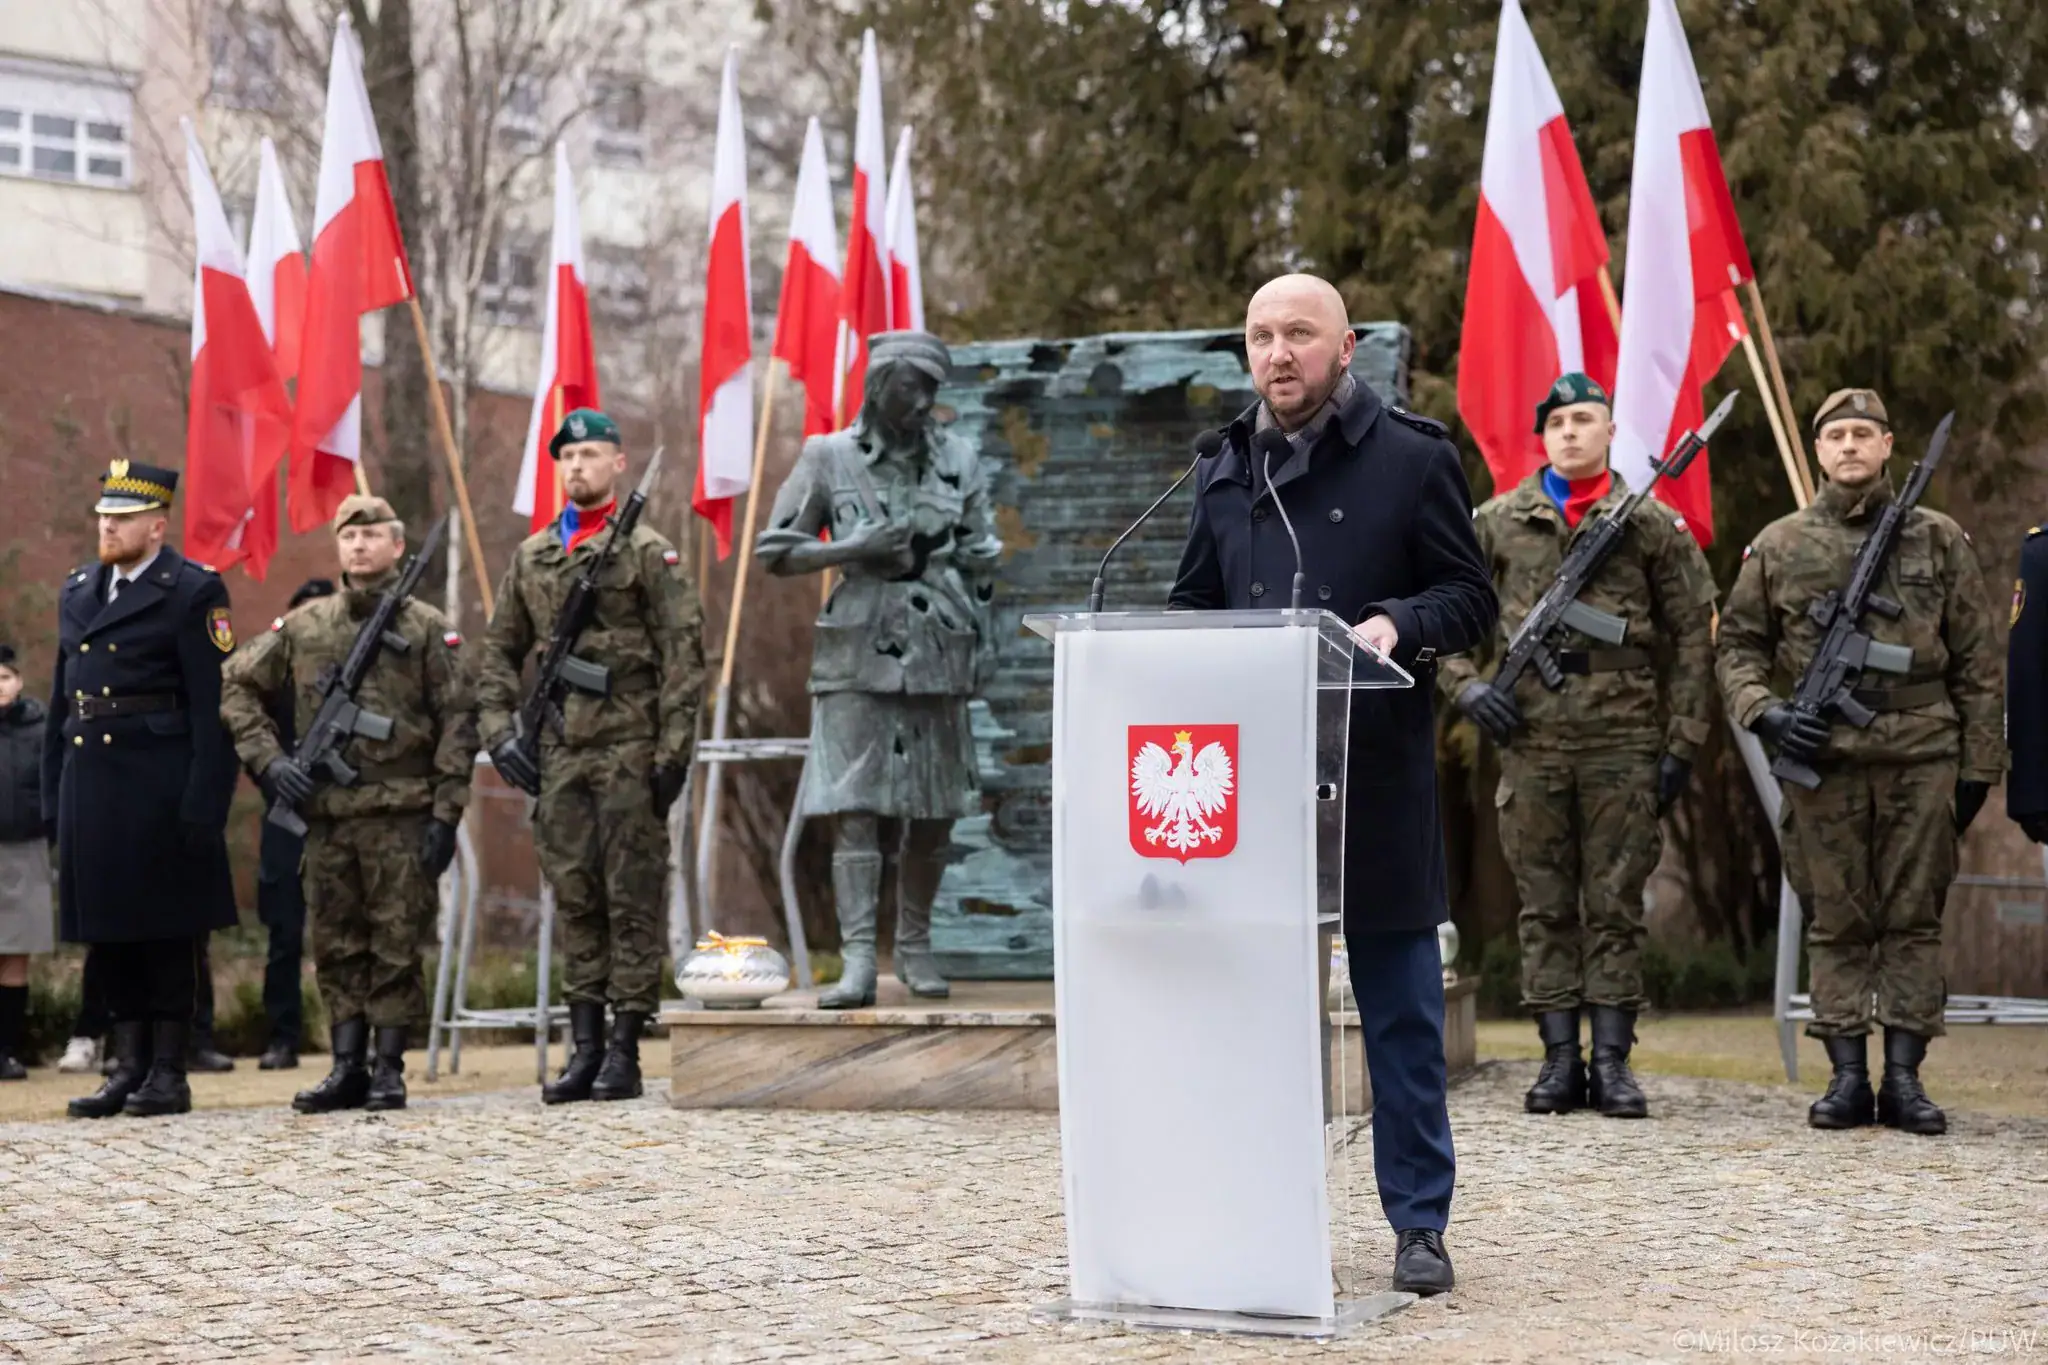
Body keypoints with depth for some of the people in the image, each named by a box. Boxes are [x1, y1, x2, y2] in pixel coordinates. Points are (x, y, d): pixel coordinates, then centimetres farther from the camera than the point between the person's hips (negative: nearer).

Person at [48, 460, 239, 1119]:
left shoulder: (193, 592, -4)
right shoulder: (77, 590, 16)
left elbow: (214, 706, -10)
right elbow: (61, 699, 18)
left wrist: (203, 804, -16)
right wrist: (52, 792, 12)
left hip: (158, 785, -6)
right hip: (89, 781, 6)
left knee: (165, 932, -1)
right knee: (108, 930, 8)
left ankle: (169, 1072, 5)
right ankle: (129, 1065, 16)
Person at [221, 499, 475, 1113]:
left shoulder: (429, 629, 2)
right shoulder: (301, 626, 10)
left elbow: (457, 724, -2)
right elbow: (236, 688, 14)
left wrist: (445, 814, -8)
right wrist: (268, 759, 1)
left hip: (401, 814, -3)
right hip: (326, 814, 3)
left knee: (397, 943, -1)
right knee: (336, 946, 7)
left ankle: (389, 1069, 6)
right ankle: (347, 1069, 13)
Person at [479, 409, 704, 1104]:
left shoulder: (648, 552, -1)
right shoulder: (531, 557, 14)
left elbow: (683, 655, -5)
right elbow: (499, 651, 19)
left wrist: (673, 750, -11)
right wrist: (498, 729, 5)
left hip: (629, 749, -5)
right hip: (560, 753, 5)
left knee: (632, 900, -2)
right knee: (575, 901, 7)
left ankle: (625, 1052, 1)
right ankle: (585, 1046, 11)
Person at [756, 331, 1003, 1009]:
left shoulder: (957, 460, 10)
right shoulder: (828, 458, 2)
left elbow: (982, 557, 17)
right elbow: (776, 550, 4)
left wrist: (982, 637, 8)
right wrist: (856, 549, -9)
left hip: (938, 656, 3)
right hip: (859, 655, -3)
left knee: (933, 814, 7)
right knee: (855, 808, -10)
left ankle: (915, 947, 21)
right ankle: (857, 963, -14)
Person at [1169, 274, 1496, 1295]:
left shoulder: (1412, 458, 1)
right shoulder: (1225, 473, 14)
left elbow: (1471, 599, 1)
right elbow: (1191, 607, 21)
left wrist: (1399, 624, -18)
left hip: (1378, 778, -4)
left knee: (1401, 1009, 2)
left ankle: (1419, 1222, 10)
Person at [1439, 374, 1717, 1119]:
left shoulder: (1654, 525, 4)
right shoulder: (1497, 522, 7)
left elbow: (1692, 639, 5)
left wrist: (1682, 743, 1)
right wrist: (1466, 684, -4)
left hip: (1623, 745, -1)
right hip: (1531, 743, 1)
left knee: (1617, 906, 2)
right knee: (1545, 906, 5)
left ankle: (1611, 1061, 7)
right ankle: (1560, 1059, 11)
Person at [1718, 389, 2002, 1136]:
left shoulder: (1940, 540, 7)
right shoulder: (1779, 545, 7)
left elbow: (1977, 664, 8)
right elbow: (1736, 646, 11)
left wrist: (1978, 766, 4)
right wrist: (1765, 712, -7)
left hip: (1921, 758, 0)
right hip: (1822, 759, 0)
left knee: (1914, 920, 2)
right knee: (1836, 922, 4)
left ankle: (1904, 1079, 7)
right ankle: (1847, 1077, 9)